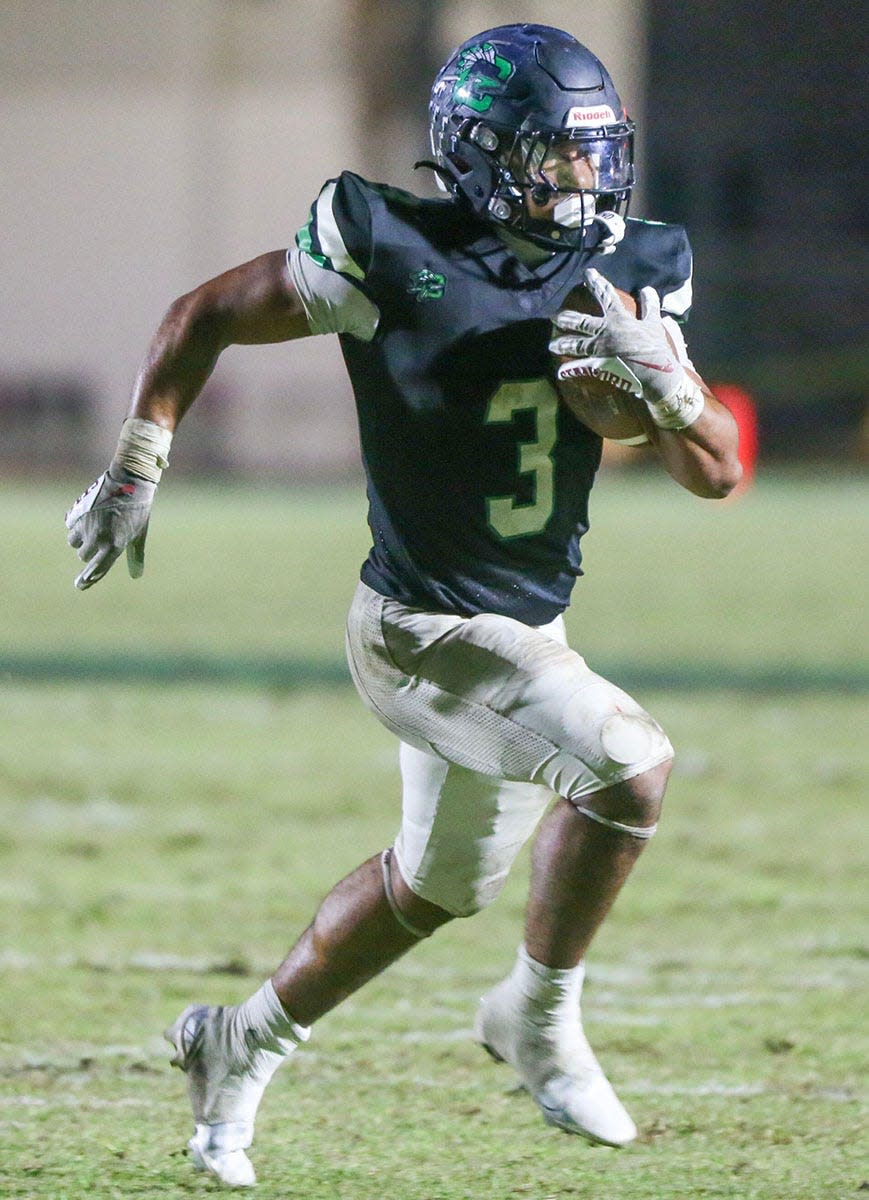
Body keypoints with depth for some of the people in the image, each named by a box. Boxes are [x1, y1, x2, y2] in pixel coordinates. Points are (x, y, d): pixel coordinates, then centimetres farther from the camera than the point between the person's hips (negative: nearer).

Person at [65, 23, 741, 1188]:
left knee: (440, 882, 22)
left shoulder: (624, 277, -3)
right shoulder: (396, 257, -18)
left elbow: (716, 473, -4)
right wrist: (135, 473, -4)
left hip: (526, 630, 7)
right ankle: (539, 1016, -4)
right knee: (628, 762, -24)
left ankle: (244, 1040, 41)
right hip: (424, 626, -7)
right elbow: (202, 317, -4)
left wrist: (665, 379, -24)